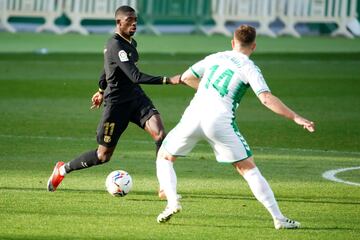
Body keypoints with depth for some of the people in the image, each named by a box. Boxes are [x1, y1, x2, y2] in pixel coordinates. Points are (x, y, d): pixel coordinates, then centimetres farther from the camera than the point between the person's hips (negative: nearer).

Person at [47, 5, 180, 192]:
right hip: (117, 103, -7)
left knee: (159, 134, -17)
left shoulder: (130, 43, 8)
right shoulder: (116, 45, -22)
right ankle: (62, 170, 27)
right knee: (104, 155, 3)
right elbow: (135, 77, -32)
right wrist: (167, 80, -37)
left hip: (136, 98, 8)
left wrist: (101, 90, 39)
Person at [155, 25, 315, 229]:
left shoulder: (215, 58, 18)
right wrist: (295, 118, -9)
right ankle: (279, 218, 0)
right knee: (248, 168, 5)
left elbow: (186, 77, 27)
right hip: (219, 120, -3)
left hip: (194, 115, 3)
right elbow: (266, 99, -9)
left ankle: (172, 202, -1)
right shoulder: (249, 68, 4)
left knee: (164, 157, 22)